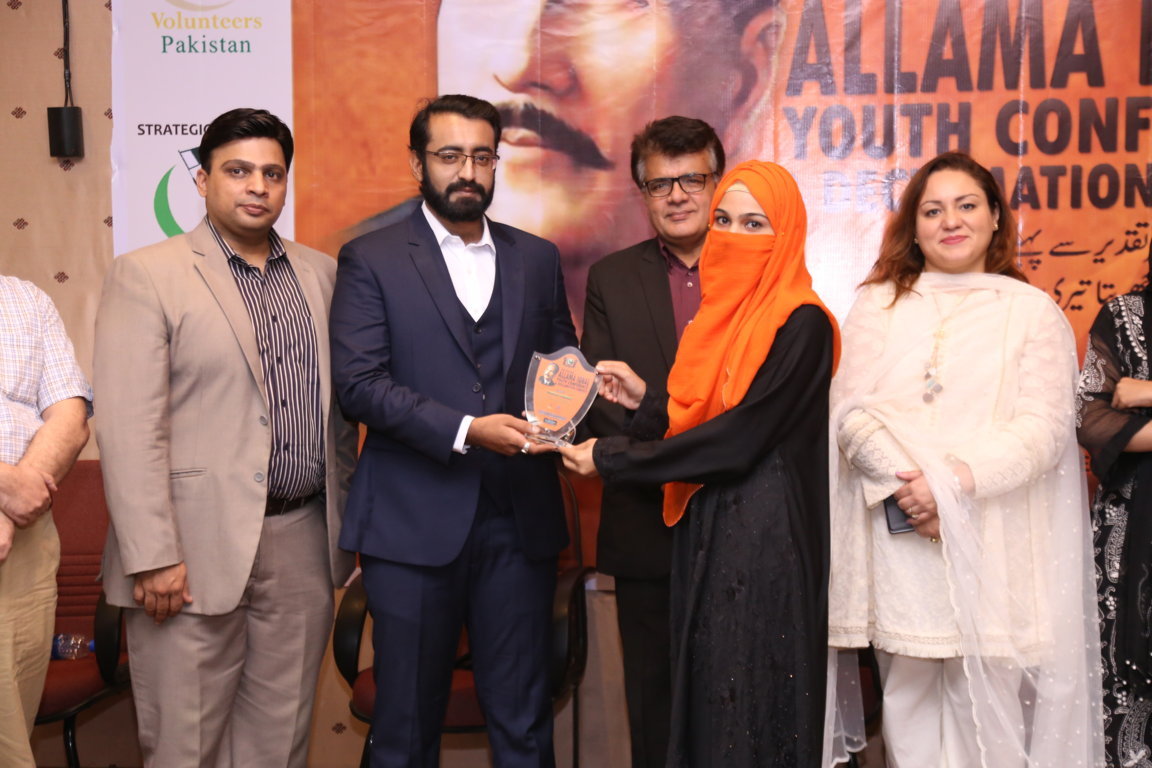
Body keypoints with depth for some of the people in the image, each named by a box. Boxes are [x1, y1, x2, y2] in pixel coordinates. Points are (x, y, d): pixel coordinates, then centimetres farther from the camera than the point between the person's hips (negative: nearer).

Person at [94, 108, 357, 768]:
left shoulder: (321, 273, 12)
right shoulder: (147, 275, -4)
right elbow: (129, 428, -10)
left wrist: (345, 516, 11)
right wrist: (153, 557, -15)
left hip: (304, 540, 4)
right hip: (197, 545, -4)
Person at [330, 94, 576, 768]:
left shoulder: (538, 258, 12)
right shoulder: (371, 259, 1)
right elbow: (359, 382, -9)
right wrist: (465, 429, -18)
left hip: (520, 517, 3)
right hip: (414, 521, -2)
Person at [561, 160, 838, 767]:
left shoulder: (802, 324, -13)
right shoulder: (720, 313, 12)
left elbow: (740, 437, -19)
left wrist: (611, 459, -14)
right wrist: (645, 399, -2)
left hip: (765, 540, -7)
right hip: (703, 533, 7)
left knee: (754, 698, 4)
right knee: (704, 695, 14)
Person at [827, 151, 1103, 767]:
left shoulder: (1032, 310, 7)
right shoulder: (878, 305, 11)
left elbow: (1044, 426, -3)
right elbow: (852, 410, 2)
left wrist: (958, 480, -16)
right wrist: (903, 484, -14)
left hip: (994, 543, -1)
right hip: (898, 536, 1)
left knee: (988, 699, 1)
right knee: (908, 692, 6)